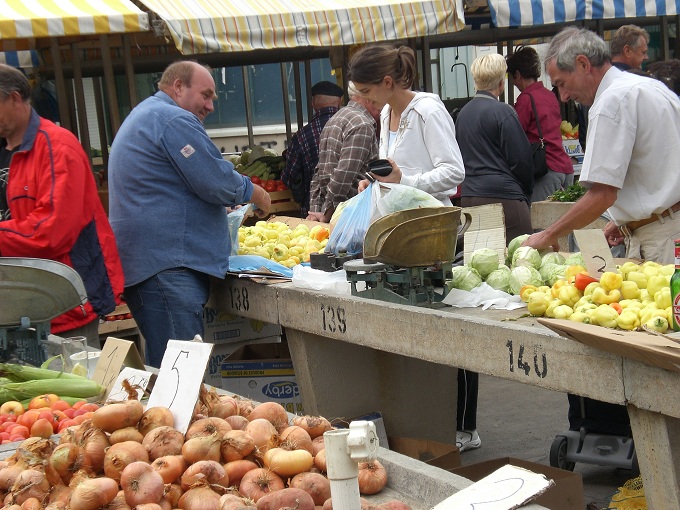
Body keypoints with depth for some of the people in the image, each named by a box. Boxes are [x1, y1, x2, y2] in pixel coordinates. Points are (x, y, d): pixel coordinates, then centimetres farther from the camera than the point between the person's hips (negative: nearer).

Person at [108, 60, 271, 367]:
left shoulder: (142, 117, 25)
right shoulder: (175, 120, -10)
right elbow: (219, 184, -13)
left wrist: (226, 206, 28)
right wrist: (258, 195, 5)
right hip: (168, 267, -11)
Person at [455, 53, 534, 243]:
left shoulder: (463, 112, 11)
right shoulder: (502, 111, -9)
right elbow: (521, 159, -7)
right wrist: (527, 193, 7)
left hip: (469, 196, 8)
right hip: (502, 196, -7)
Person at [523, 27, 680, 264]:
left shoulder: (612, 101, -14)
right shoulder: (652, 86, 16)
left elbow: (603, 194, -18)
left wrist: (549, 236, -8)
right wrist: (627, 220, 21)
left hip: (656, 240, -9)